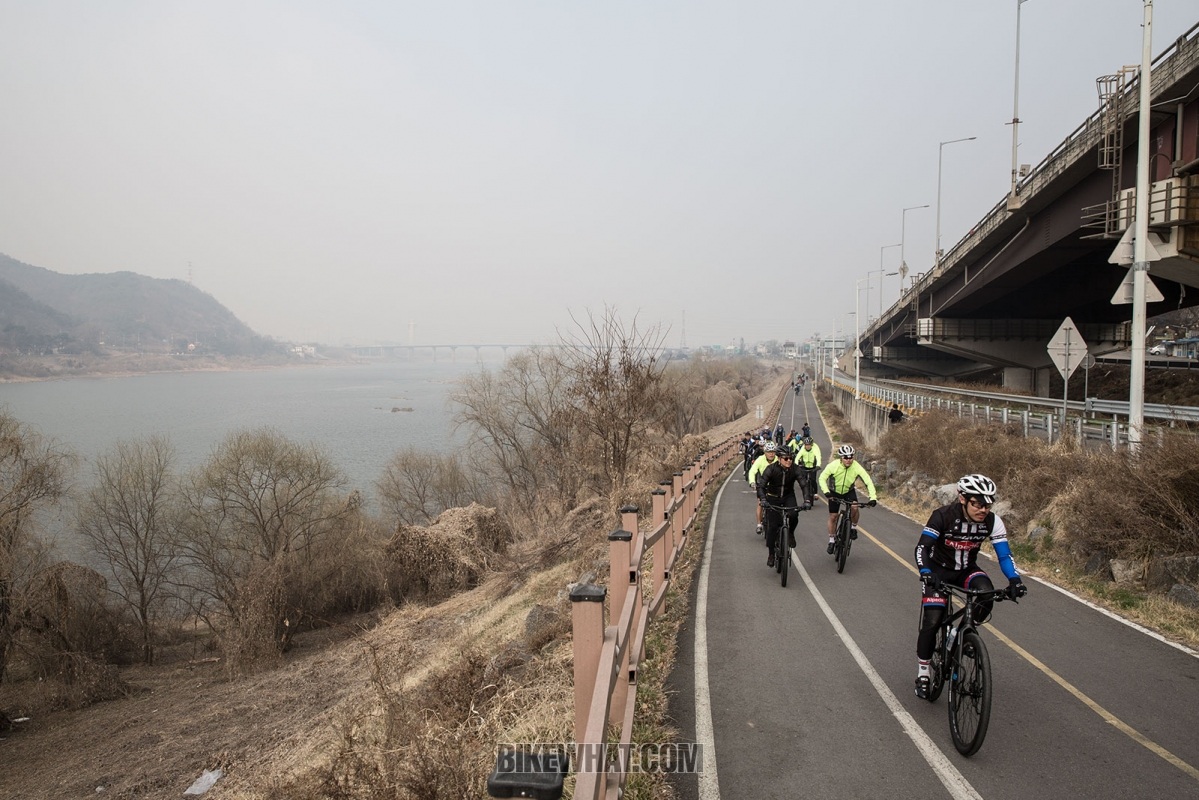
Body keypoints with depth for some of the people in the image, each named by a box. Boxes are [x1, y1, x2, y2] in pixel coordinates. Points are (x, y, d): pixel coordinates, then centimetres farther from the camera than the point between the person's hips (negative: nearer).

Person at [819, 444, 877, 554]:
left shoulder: (857, 467, -27)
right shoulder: (833, 465, -29)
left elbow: (868, 481, -27)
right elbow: (822, 478, -26)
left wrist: (873, 497, -39)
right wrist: (826, 492, -42)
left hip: (849, 491, 0)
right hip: (834, 492, 0)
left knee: (854, 507, -28)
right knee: (833, 516, 0)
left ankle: (853, 527, 0)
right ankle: (831, 541, 18)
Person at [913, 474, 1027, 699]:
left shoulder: (992, 522, -17)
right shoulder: (942, 516, -27)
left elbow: (1004, 555, -15)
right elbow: (922, 547, -29)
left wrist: (1015, 579, -32)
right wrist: (926, 575, -45)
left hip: (967, 570, 3)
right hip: (939, 570, -3)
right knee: (931, 623, -13)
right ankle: (923, 675, 6)